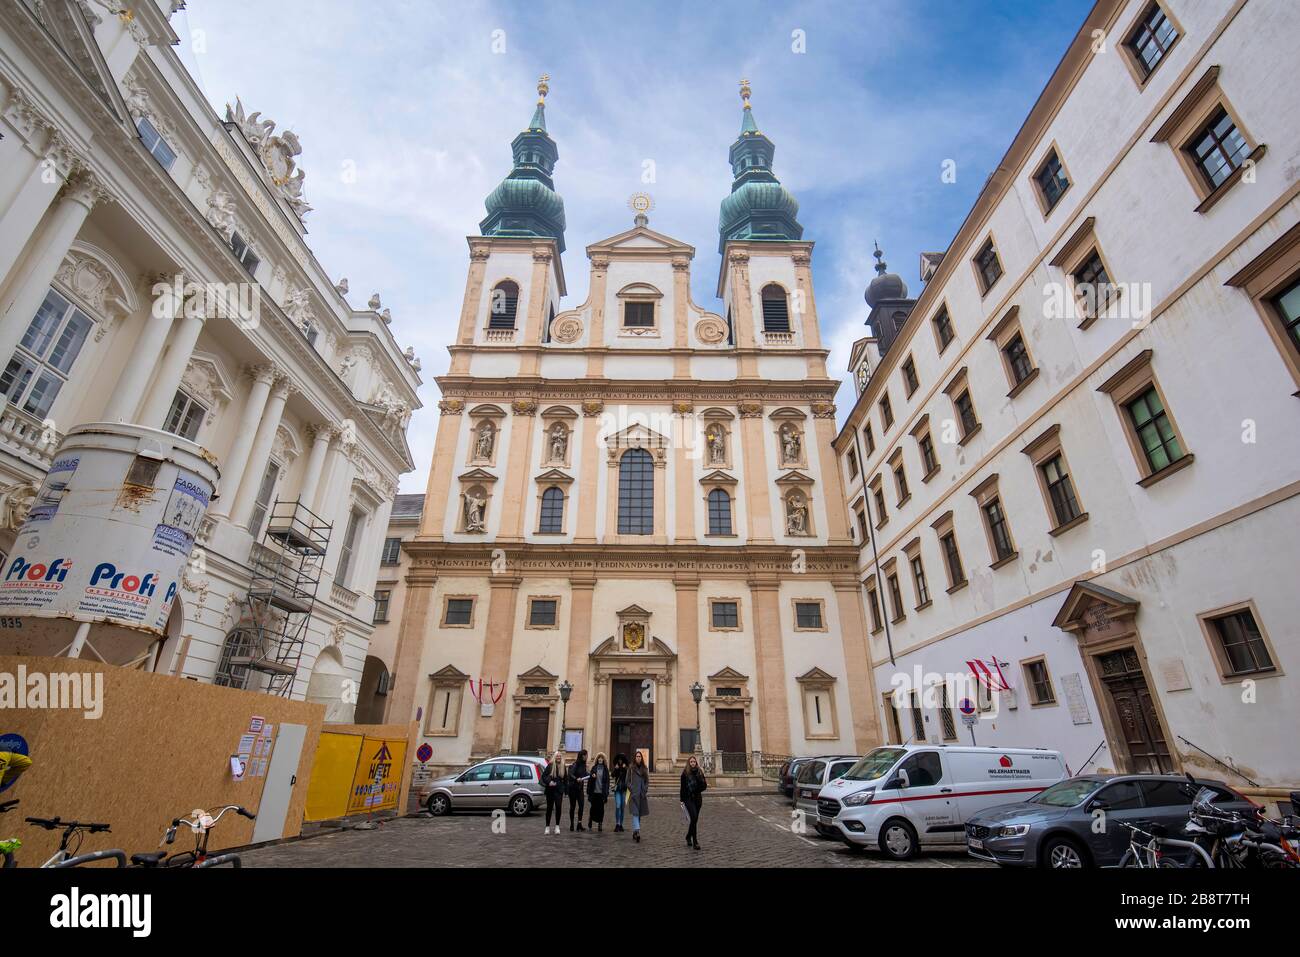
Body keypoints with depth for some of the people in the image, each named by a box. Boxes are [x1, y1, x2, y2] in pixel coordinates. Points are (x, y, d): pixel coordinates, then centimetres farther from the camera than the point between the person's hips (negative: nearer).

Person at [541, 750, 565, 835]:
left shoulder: (563, 767, 7)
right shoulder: (550, 766, -2)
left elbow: (565, 779, 13)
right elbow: (543, 776, -2)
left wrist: (564, 790, 6)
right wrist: (549, 782, -19)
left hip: (559, 790, 1)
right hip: (550, 790, -1)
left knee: (558, 807, -7)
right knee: (549, 808, 5)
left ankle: (557, 826, 6)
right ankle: (547, 827, 17)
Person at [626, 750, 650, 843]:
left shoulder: (645, 769, 11)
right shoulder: (631, 769, 1)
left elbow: (647, 781, 13)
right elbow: (628, 781, 1)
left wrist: (646, 791, 1)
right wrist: (632, 790, -9)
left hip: (642, 794, 4)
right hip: (634, 795, -4)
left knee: (639, 814, 8)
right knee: (635, 813, -14)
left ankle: (634, 832, 19)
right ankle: (637, 831, -22)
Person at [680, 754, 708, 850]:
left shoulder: (700, 772, 4)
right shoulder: (685, 773, -3)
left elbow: (704, 786, 1)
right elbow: (682, 787, -2)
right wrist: (682, 800, -4)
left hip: (697, 798, 4)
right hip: (688, 798, -4)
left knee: (695, 819, 10)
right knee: (694, 817, -15)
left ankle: (688, 836, 32)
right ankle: (695, 841, -9)